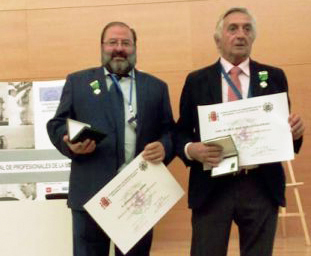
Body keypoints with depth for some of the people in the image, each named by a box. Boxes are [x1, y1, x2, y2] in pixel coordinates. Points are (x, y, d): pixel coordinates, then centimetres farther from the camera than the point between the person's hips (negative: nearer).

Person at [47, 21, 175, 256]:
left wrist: (164, 147, -13)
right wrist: (71, 143, -14)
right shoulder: (77, 81, 10)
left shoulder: (156, 87, 13)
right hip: (91, 192, -1)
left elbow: (170, 130, 9)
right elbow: (57, 124, 7)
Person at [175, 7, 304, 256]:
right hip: (212, 188, -1)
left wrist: (295, 130, -14)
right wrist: (191, 149, -16)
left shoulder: (274, 77, 7)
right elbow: (181, 132, 6)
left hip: (262, 187, 1)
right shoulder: (196, 80, 6)